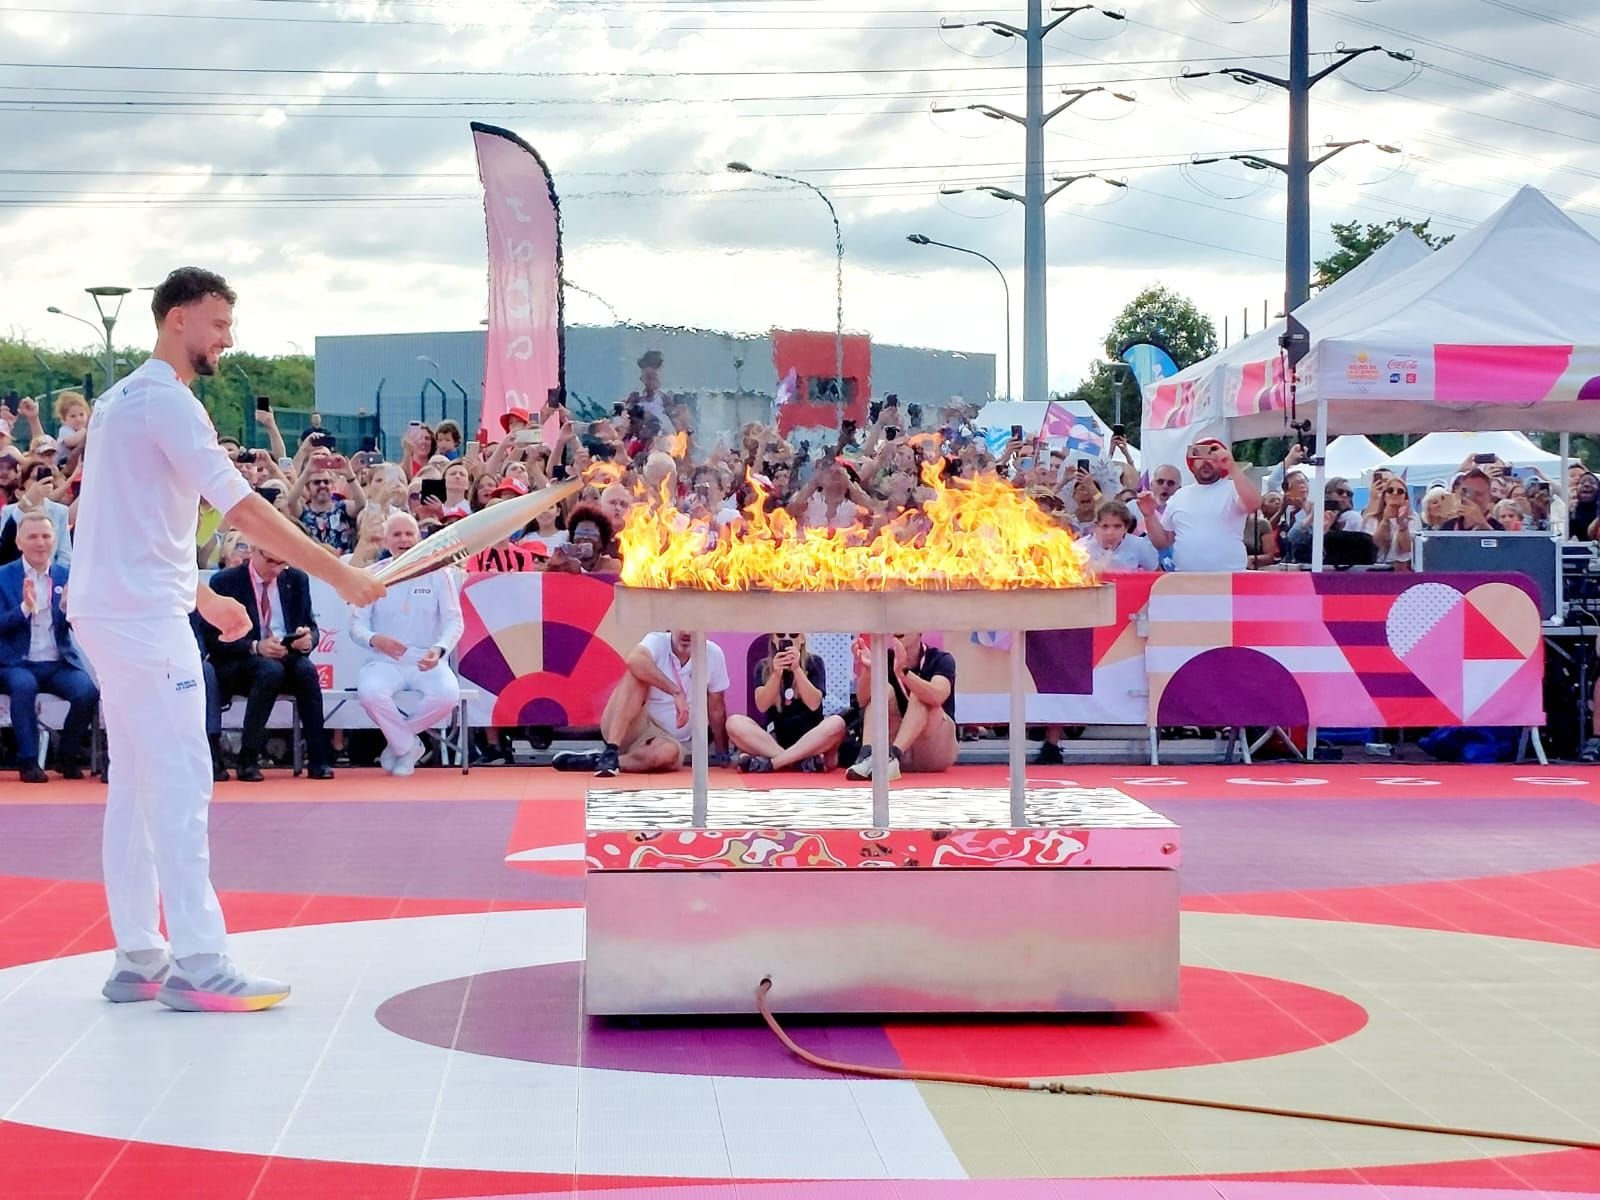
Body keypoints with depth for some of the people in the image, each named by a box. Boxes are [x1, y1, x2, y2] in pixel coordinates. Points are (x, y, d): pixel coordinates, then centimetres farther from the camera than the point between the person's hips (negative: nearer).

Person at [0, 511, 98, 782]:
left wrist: (67, 607, -19)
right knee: (24, 686, -35)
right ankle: (28, 761, -22)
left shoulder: (67, 576, 9)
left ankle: (68, 757, -2)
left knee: (88, 691, -25)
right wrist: (24, 608, -25)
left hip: (60, 663, 2)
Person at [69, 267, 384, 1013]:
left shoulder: (120, 400, 17)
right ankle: (196, 964, -12)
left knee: (135, 784, 10)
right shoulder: (167, 401, -13)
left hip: (112, 609, 10)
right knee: (181, 780, -10)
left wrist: (201, 596, 23)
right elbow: (243, 511, -20)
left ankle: (138, 959, 12)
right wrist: (340, 575, -18)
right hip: (143, 614, -10)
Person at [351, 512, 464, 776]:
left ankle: (397, 741, -2)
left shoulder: (438, 573, 3)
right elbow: (356, 624, 2)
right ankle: (408, 747, -5)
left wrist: (439, 650, -23)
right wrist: (375, 639, -22)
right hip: (386, 662, 0)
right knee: (369, 692, -34)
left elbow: (454, 622, -2)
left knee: (448, 695, -32)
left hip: (428, 662, 0)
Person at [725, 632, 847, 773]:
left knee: (836, 723, -31)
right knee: (734, 722, -25)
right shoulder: (763, 666, 5)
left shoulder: (813, 663, 3)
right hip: (774, 739, 1)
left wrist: (796, 669, -21)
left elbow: (814, 704, -12)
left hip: (809, 741, -1)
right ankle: (805, 761, -31)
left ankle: (768, 762, -31)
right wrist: (777, 674, -24)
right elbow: (762, 706, -10)